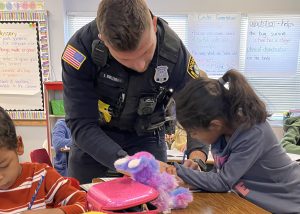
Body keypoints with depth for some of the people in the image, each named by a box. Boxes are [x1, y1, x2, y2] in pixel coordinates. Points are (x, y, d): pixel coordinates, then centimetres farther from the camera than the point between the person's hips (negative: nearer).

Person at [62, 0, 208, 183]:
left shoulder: (174, 51, -26)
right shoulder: (82, 47, -30)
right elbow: (81, 124, -28)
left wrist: (197, 154, -34)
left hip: (146, 136, 0)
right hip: (93, 136, 0)